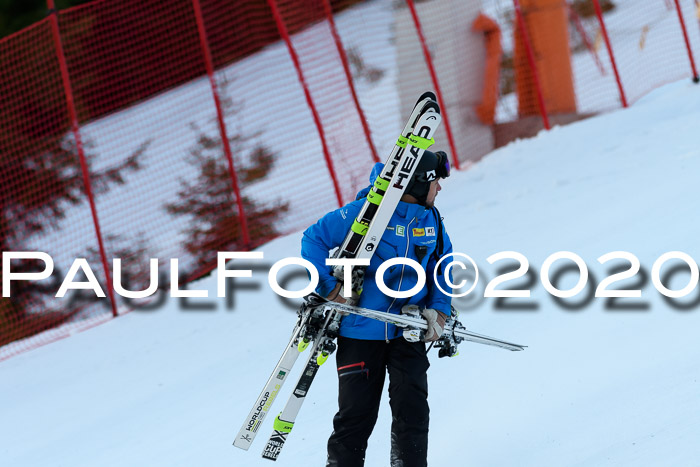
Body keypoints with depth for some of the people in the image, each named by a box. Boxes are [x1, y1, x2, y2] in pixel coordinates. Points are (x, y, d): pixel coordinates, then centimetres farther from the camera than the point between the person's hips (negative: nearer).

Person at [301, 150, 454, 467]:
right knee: (356, 412, 1)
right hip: (361, 330, -4)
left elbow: (441, 269, 17)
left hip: (408, 331, 4)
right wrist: (329, 287, -14)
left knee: (412, 410, -5)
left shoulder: (431, 219, 5)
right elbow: (314, 239, -8)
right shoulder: (366, 211, -13)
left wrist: (439, 311, 3)